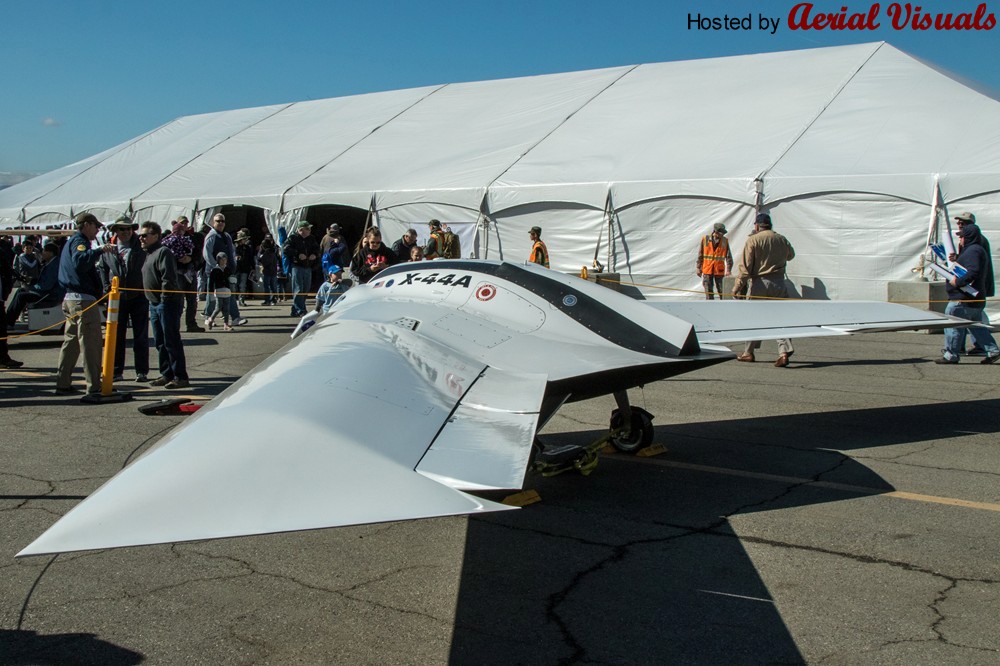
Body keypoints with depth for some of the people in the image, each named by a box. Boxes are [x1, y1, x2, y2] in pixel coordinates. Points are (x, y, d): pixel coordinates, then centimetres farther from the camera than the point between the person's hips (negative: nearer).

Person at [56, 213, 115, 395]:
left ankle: (63, 384, 16)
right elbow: (80, 261, -31)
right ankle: (94, 386, -7)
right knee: (90, 343, -8)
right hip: (84, 299, -10)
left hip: (71, 298, 10)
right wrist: (99, 251, -39)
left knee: (71, 342, 13)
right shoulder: (79, 241, -10)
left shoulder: (71, 242, 22)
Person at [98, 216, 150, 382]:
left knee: (141, 336, 4)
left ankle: (142, 371, 10)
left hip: (138, 296, -3)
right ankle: (116, 371, 15)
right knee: (116, 336, 7)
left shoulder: (141, 248, -3)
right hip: (117, 298, 3)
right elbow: (101, 268, 17)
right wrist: (106, 286, 5)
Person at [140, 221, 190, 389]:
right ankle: (167, 374, 21)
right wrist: (152, 301, 17)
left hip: (167, 303, -10)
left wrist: (165, 298, -21)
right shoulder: (149, 254, 19)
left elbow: (168, 277, -20)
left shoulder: (163, 252, -11)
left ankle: (180, 377, -5)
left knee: (172, 341, -8)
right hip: (154, 304, 10)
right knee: (160, 342, 13)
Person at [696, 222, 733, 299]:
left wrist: (728, 270, -12)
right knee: (709, 292, 4)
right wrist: (699, 268, 6)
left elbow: (729, 257, -2)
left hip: (719, 271, 0)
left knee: (722, 292, 1)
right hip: (707, 270, 0)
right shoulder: (705, 239, -3)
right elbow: (700, 255, 5)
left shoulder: (725, 241, -1)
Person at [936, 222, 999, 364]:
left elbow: (973, 272, -27)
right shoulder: (978, 250, 20)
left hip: (963, 299, -11)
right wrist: (956, 258, 16)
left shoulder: (973, 251, -15)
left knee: (953, 326, -5)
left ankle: (951, 355, -2)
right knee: (976, 326, 17)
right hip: (976, 299, 11)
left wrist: (957, 282, -21)